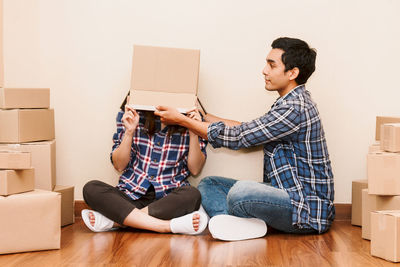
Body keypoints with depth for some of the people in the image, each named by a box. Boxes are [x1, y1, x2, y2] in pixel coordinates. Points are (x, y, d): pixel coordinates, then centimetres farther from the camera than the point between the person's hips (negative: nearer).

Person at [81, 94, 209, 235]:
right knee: (91, 189, -26)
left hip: (168, 198, -1)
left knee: (192, 195, -34)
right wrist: (129, 131, -12)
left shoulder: (190, 117, 1)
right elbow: (119, 165, 2)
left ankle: (114, 221, -28)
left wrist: (193, 133, -12)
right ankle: (169, 226, -34)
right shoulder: (131, 113, 2)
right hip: (132, 195, 1)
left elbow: (195, 169, 1)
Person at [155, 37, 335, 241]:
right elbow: (248, 130, 18)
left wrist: (181, 120, -8)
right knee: (208, 184, 6)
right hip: (286, 195, 10)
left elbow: (236, 137, -17)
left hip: (308, 209, -10)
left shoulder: (295, 109, -20)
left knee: (240, 192, -36)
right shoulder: (290, 103, 13)